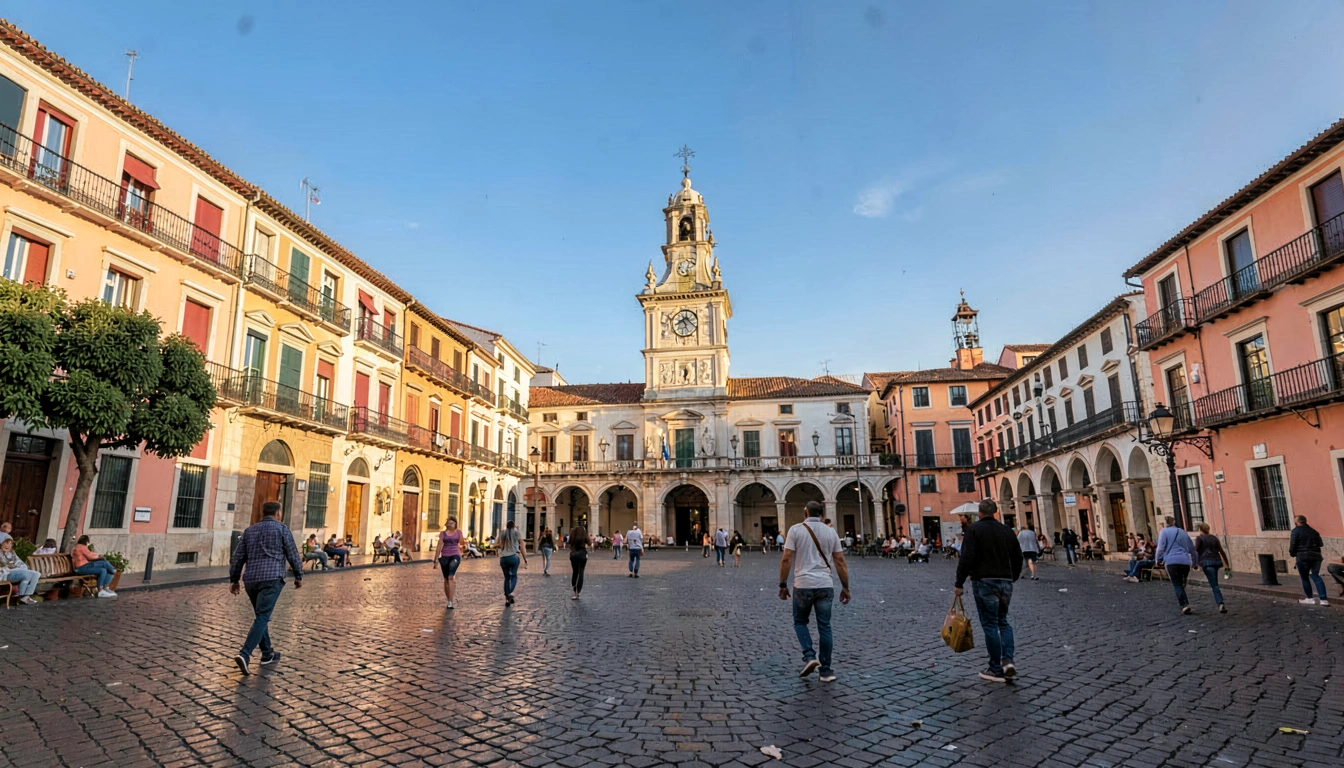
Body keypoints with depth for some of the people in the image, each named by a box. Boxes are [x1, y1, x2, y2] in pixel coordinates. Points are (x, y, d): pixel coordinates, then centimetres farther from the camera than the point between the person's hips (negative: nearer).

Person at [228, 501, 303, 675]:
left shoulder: (250, 530, 16)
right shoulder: (281, 528, 2)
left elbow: (238, 557, 15)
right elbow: (292, 554, 1)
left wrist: (233, 579, 21)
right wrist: (299, 576, 10)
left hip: (250, 579, 6)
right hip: (271, 578, -6)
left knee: (261, 616, 18)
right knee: (262, 617, -8)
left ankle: (267, 654, 24)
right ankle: (245, 654, -22)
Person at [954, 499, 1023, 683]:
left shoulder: (974, 529, -7)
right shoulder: (1007, 530, 9)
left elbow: (967, 558, -14)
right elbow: (1018, 557, 15)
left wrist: (959, 583, -7)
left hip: (984, 582, -5)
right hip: (1006, 581, 5)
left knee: (990, 624, 1)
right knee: (1003, 621, 19)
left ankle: (996, 670, 5)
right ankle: (1008, 659, 4)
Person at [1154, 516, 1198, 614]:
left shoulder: (1164, 532, 3)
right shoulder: (1183, 532, 18)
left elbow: (1161, 547, -4)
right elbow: (1192, 548, 23)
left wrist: (1159, 560, 8)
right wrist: (1194, 561, 33)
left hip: (1172, 561, -4)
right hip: (1185, 561, 5)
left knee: (1177, 585, -3)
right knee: (1182, 584, 15)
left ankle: (1185, 605, -15)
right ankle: (1184, 605, 15)